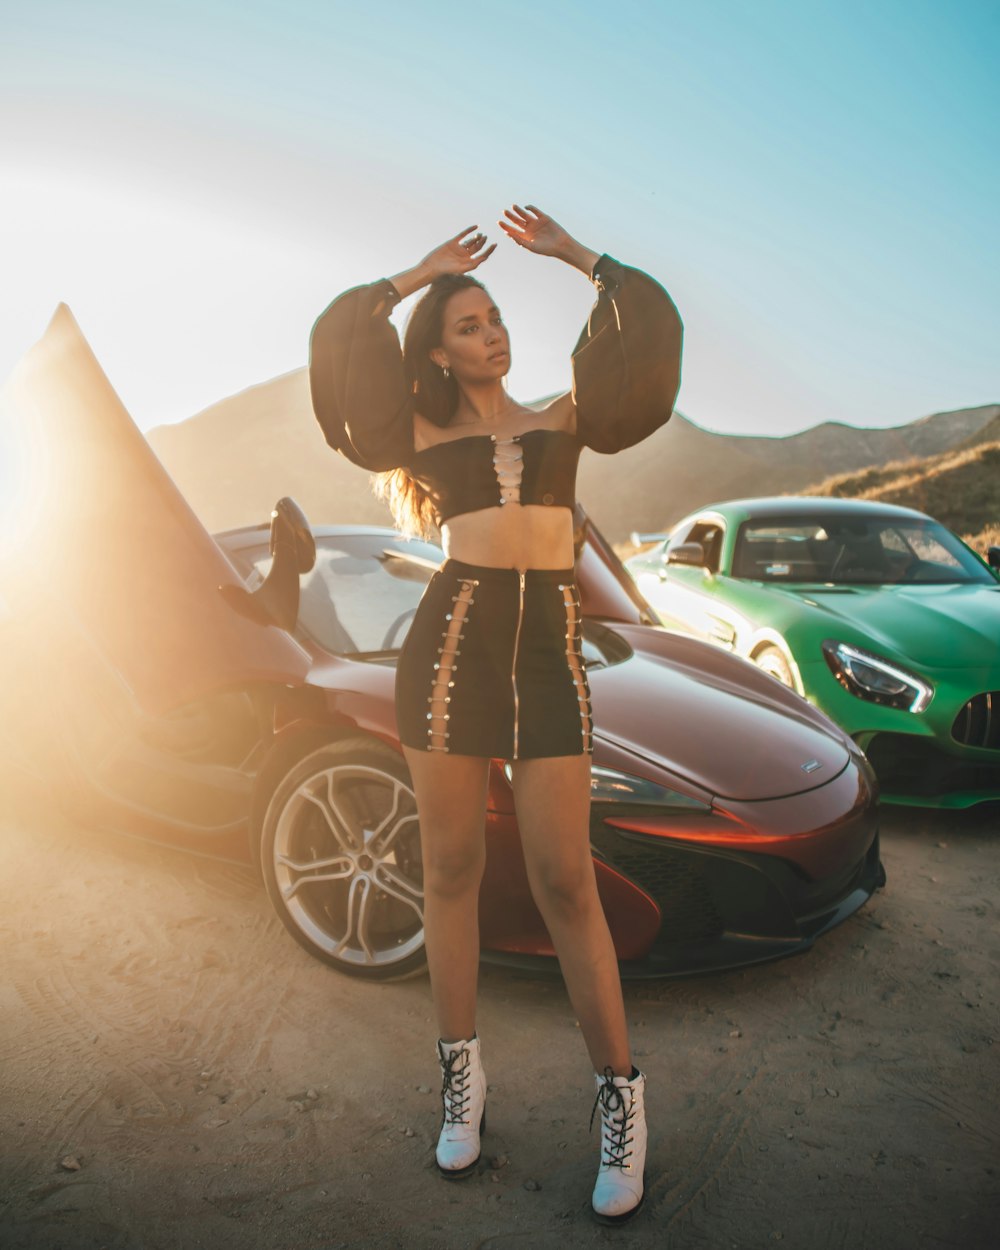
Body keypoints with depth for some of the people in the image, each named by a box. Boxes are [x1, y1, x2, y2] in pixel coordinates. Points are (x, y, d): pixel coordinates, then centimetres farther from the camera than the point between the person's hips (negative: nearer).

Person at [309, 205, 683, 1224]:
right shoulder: (426, 434, 17)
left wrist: (570, 252, 22)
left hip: (548, 645, 0)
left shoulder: (564, 419, 21)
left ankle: (620, 1095, 13)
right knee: (451, 869, 6)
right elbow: (340, 338, 12)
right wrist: (422, 271, 19)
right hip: (453, 636, 0)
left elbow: (649, 325, 18)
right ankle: (461, 1076, 24)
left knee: (565, 881, -3)